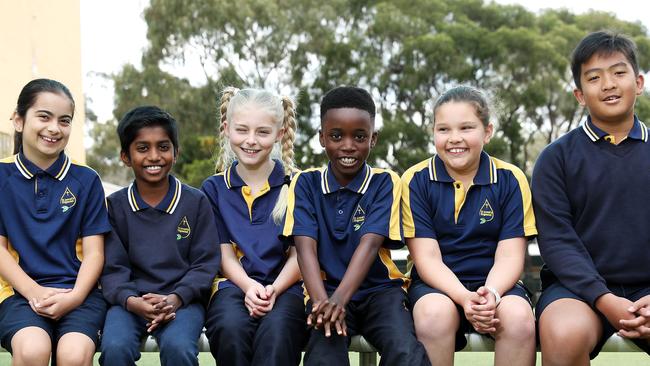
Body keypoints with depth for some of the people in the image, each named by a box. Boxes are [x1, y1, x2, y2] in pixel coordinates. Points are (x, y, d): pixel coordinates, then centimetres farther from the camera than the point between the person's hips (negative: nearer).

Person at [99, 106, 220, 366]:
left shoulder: (196, 202, 7)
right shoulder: (115, 205, 9)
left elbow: (205, 263, 3)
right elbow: (112, 268, 2)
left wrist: (174, 299, -16)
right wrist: (131, 301, -20)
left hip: (182, 299, -1)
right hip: (130, 301, 1)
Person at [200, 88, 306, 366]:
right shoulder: (214, 188, 13)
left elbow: (299, 253, 4)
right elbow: (224, 252, 6)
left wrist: (274, 290, -14)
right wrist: (249, 286, -14)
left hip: (285, 285, -1)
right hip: (234, 284, 1)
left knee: (276, 332, -36)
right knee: (231, 328, -34)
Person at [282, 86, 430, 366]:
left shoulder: (384, 182, 1)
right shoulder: (306, 183, 4)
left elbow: (370, 243, -12)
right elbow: (305, 246, -8)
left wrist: (339, 298, -28)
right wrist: (322, 302, -26)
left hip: (379, 289, 0)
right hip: (326, 291, 0)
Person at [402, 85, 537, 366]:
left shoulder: (510, 179, 0)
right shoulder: (416, 180, -2)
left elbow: (509, 256, -4)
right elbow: (427, 258, -7)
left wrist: (491, 294, -26)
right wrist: (465, 298, -24)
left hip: (494, 283, 1)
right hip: (437, 284, -1)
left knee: (519, 316, -31)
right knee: (435, 312, -35)